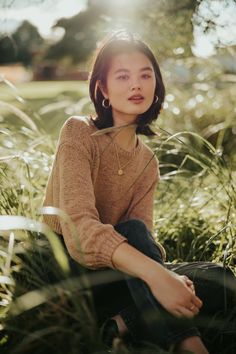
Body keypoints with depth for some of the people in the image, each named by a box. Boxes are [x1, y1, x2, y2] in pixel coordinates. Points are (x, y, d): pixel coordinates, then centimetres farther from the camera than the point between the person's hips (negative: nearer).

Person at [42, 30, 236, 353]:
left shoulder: (147, 162, 8)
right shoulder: (78, 132, -11)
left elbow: (144, 241, -5)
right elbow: (79, 224, -26)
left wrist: (167, 276, -29)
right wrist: (155, 273, -39)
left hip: (115, 275, 5)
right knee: (134, 231, -33)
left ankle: (124, 323, -27)